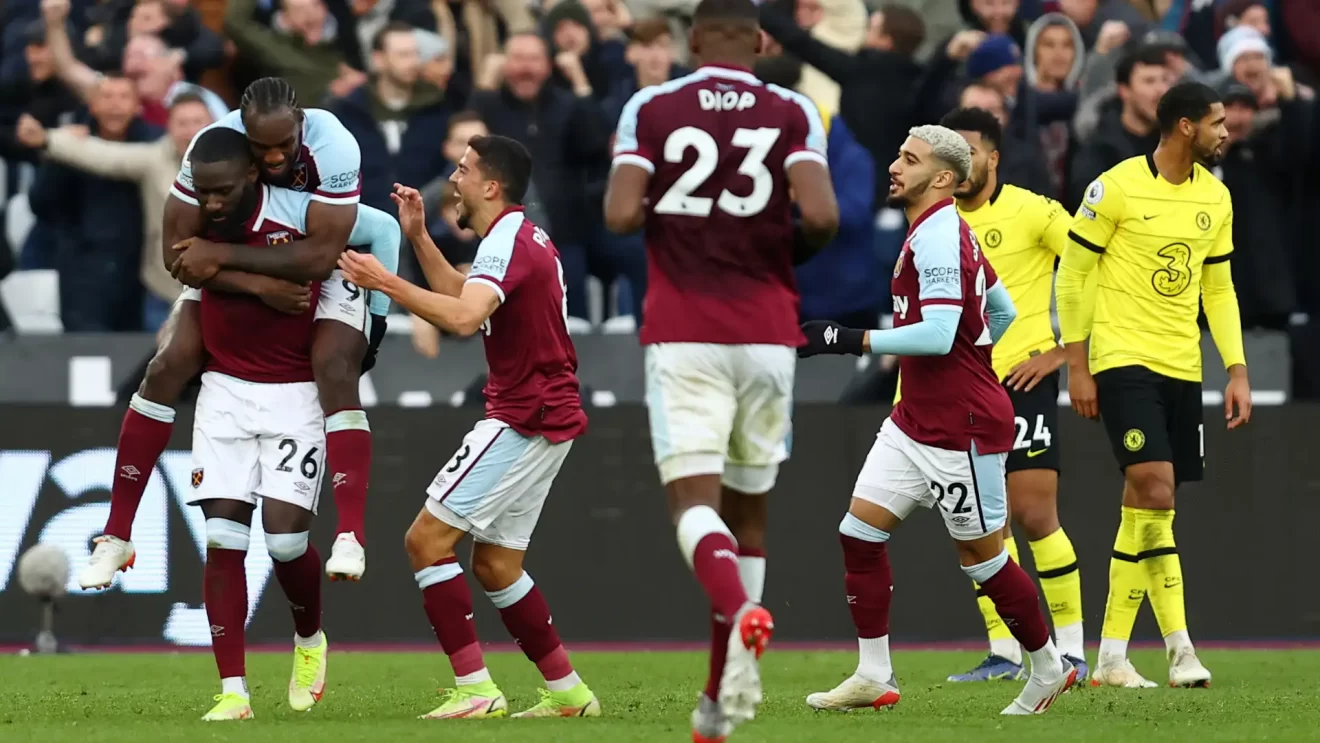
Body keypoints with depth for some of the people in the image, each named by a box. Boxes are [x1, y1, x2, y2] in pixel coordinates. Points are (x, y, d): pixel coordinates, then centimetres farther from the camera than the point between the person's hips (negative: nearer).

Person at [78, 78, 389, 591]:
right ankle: (116, 537, -1)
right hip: (235, 269, 2)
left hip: (322, 265, -2)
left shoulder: (333, 147, -35)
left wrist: (220, 255, -37)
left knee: (336, 371, -25)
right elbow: (176, 252, -23)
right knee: (168, 366, -8)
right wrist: (259, 285, -32)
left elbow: (320, 258, -37)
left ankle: (351, 538, -26)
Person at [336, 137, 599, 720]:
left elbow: (463, 317, -32)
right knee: (494, 563, 15)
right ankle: (567, 692, 17)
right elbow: (466, 297, 31)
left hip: (523, 420, -10)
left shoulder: (509, 240, -16)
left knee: (427, 539, -11)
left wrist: (388, 284, -31)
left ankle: (474, 689, -16)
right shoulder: (524, 237, 17)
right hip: (546, 417, 10)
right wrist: (418, 238, 24)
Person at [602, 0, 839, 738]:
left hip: (682, 334, -2)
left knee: (695, 500, -6)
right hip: (766, 335, 2)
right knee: (749, 510, 13)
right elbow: (822, 215, -12)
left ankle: (740, 614, -39)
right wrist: (795, 251, 10)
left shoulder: (650, 109, 2)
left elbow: (621, 215, -10)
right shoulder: (793, 113, 2)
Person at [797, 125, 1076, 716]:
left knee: (982, 555, 2)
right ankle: (874, 677, 3)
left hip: (961, 429, -10)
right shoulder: (945, 233, 12)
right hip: (914, 419, 10)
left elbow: (938, 335, -27)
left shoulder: (938, 238, -18)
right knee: (860, 531, 0)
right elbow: (1004, 313, 20)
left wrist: (851, 340, -24)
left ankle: (1048, 667, 19)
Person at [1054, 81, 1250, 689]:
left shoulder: (1215, 198, 10)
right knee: (1155, 491, -18)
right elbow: (1072, 273, -3)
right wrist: (1076, 366, -5)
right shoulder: (1116, 188, -8)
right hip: (1123, 359, -6)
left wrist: (1237, 371, 10)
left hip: (1182, 367, 6)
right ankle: (1179, 648, -17)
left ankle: (1111, 655, 10)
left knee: (1143, 507, 5)